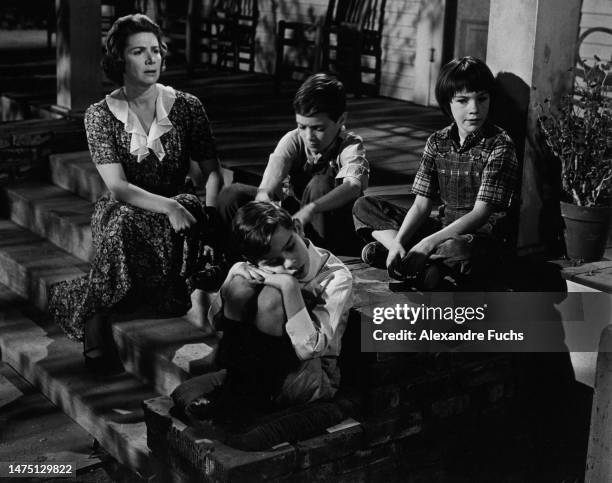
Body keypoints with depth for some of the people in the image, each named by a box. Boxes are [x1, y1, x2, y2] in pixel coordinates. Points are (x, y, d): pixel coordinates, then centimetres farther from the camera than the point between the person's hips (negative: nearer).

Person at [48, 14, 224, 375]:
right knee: (124, 223, -37)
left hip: (176, 211, 2)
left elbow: (213, 172, 0)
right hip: (123, 214, -2)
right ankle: (96, 342, -28)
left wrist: (209, 215, -21)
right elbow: (118, 187, -14)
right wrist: (169, 207, -31)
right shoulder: (100, 115, -3)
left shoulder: (187, 107, 2)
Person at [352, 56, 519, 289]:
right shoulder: (437, 142, 4)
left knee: (457, 250, -43)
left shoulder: (499, 145, -11)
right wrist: (399, 240, -18)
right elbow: (421, 204, 1)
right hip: (444, 227, 6)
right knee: (363, 206, -1)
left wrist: (427, 243, -26)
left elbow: (481, 213, -18)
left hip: (484, 236, -6)